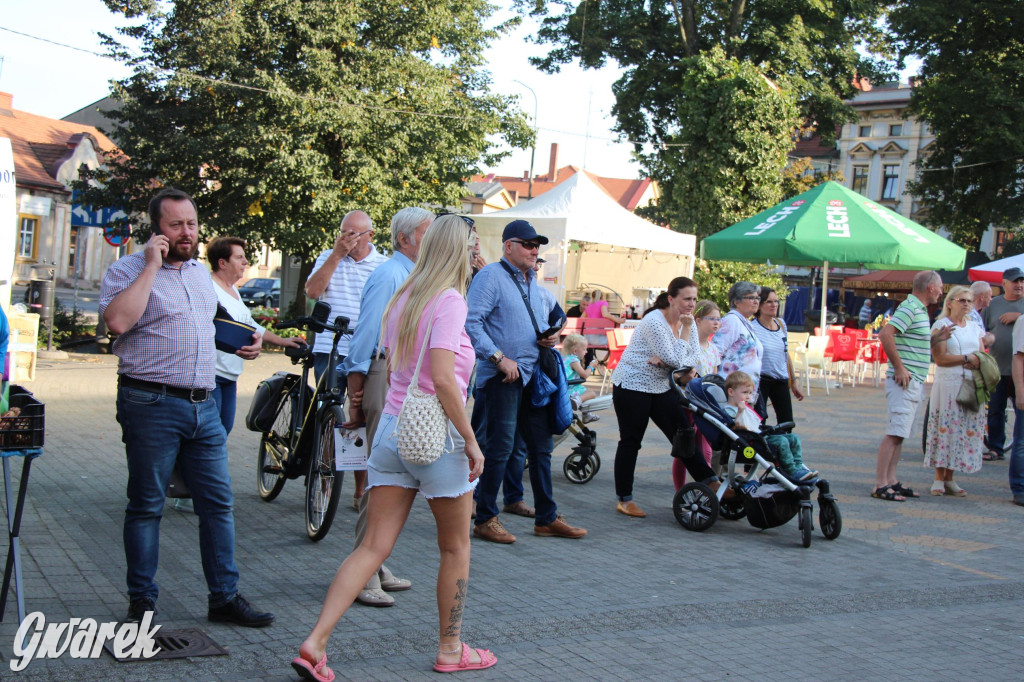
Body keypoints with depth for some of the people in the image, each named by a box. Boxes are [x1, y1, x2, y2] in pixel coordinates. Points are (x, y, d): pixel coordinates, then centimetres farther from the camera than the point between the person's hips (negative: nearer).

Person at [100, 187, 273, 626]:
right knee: (146, 505, 3)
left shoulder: (201, 272, 18)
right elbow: (117, 320, -24)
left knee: (218, 502, 6)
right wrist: (152, 266, -18)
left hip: (203, 405, 6)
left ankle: (225, 598, 15)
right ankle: (142, 602, 15)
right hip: (151, 404, -6)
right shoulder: (129, 270, -5)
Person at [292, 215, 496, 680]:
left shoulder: (402, 298, 12)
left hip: (391, 428, 7)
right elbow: (442, 379, -21)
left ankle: (315, 643, -5)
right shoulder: (449, 300, -12)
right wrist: (471, 441, -16)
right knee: (456, 547, 12)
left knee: (374, 546, 5)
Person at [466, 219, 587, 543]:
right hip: (502, 376, -8)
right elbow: (471, 323, -17)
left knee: (541, 446, 12)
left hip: (533, 375, 8)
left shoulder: (533, 281, 18)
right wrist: (500, 358, -21)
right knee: (499, 448, -5)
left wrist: (552, 336, 6)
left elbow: (549, 315, 30)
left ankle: (547, 518, 21)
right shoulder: (491, 276, -8)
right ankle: (485, 520, 6)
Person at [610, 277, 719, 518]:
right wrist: (686, 330, -18)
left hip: (662, 387, 7)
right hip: (632, 386, -7)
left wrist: (665, 361, -19)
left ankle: (711, 483, 4)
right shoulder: (654, 322, -20)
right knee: (630, 442, 0)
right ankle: (624, 499, 8)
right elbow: (676, 360, -22)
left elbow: (694, 358, -3)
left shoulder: (688, 322, 4)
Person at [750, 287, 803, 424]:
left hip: (781, 380, 6)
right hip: (761, 380, -6)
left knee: (787, 423, 6)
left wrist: (793, 382, 21)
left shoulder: (781, 324, 9)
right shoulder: (752, 328, -11)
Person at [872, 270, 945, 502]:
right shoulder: (910, 307, -14)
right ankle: (880, 485, -10)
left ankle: (891, 480, 17)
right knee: (894, 433, -10)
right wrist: (899, 367, -23)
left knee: (900, 434, 12)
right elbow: (886, 334, -26)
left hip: (915, 383, 10)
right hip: (905, 381, -10)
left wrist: (936, 338, 9)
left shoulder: (919, 309, 17)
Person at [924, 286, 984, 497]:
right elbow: (939, 358, -11)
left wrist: (978, 361, -8)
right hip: (947, 385, -5)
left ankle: (950, 479, 8)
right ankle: (939, 479, 1)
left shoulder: (974, 327, 17)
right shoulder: (941, 325, -1)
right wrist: (967, 358, -11)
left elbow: (982, 355, 14)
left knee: (967, 430, 2)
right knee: (944, 428, -6)